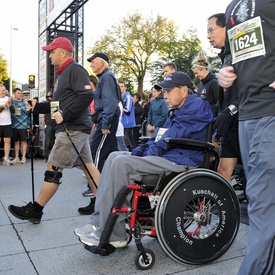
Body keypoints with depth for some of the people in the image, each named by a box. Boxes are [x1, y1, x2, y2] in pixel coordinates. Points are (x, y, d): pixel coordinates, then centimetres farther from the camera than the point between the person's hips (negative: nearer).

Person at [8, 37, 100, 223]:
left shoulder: (74, 70, -9)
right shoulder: (63, 74, 21)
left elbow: (88, 95, -24)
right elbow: (58, 105, 23)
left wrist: (65, 115, -24)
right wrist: (36, 107, 12)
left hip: (73, 129, -10)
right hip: (73, 129, 10)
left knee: (53, 169, -6)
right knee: (87, 166, 10)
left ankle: (35, 211, 2)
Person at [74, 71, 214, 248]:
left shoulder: (196, 105, -5)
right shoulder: (179, 111, 25)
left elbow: (174, 136, -16)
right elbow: (160, 136, 18)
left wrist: (150, 152, -11)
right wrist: (139, 151, 3)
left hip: (180, 161, -11)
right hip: (169, 155, 11)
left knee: (122, 163, -24)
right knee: (115, 156, 3)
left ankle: (110, 235, -19)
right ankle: (100, 222, -3)